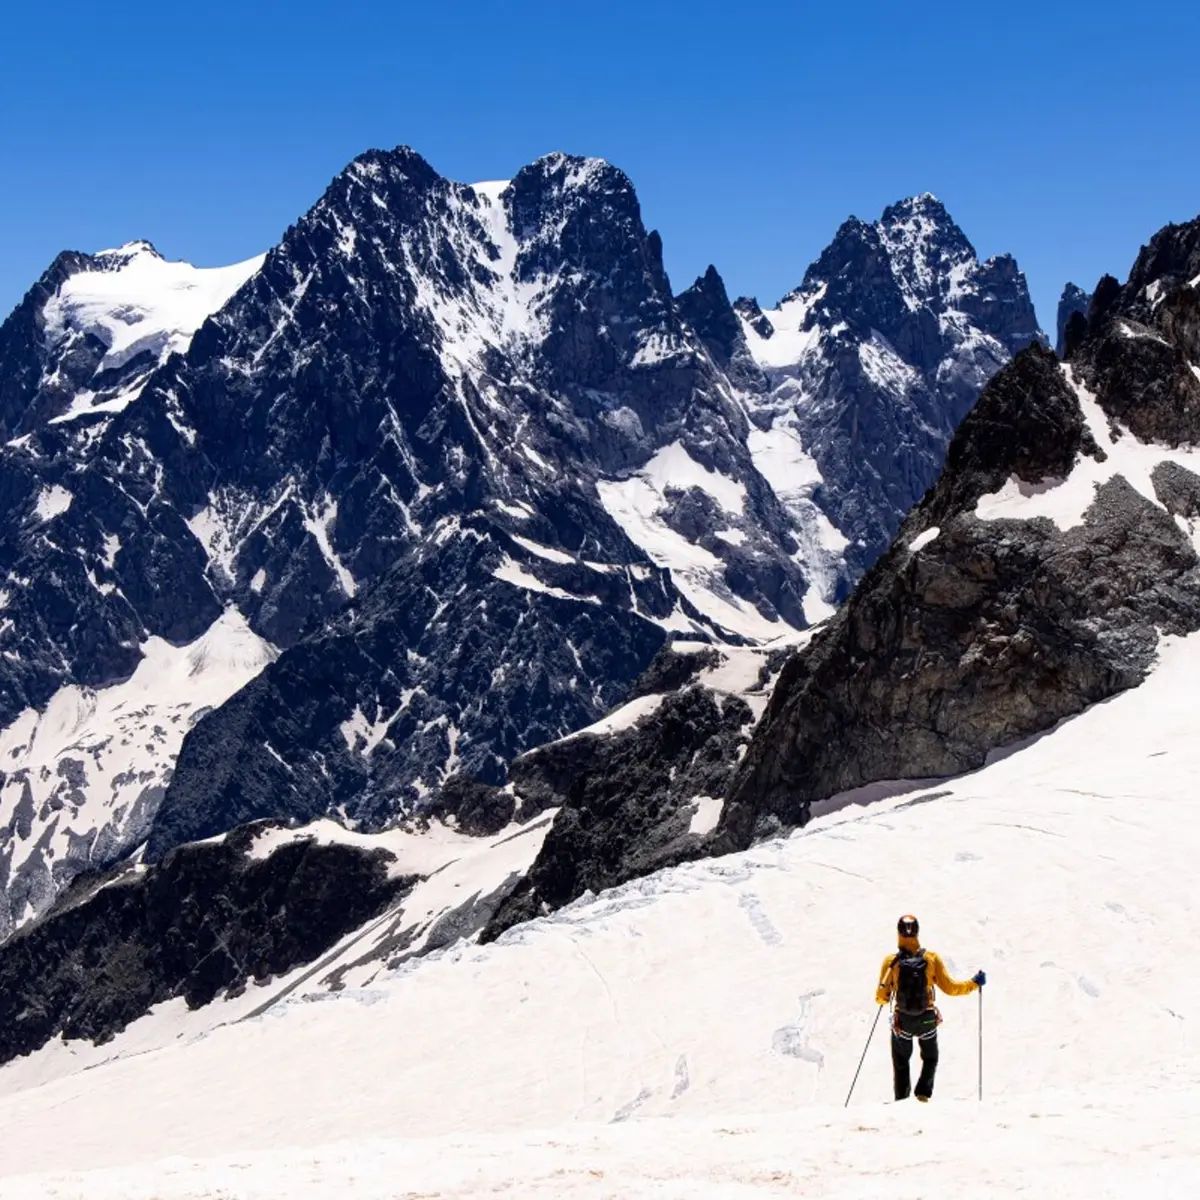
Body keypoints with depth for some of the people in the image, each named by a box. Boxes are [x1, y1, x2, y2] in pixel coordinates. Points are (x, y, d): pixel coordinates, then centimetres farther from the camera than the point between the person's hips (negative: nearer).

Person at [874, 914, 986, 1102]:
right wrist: (974, 983, 5)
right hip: (927, 1020, 0)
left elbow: (881, 997, -7)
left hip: (902, 1021, 0)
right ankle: (923, 1093, 5)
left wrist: (881, 998, 16)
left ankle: (901, 1099, 15)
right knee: (930, 1059, 24)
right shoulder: (931, 959, -12)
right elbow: (949, 988, -8)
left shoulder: (891, 962, -13)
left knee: (901, 1063, 21)